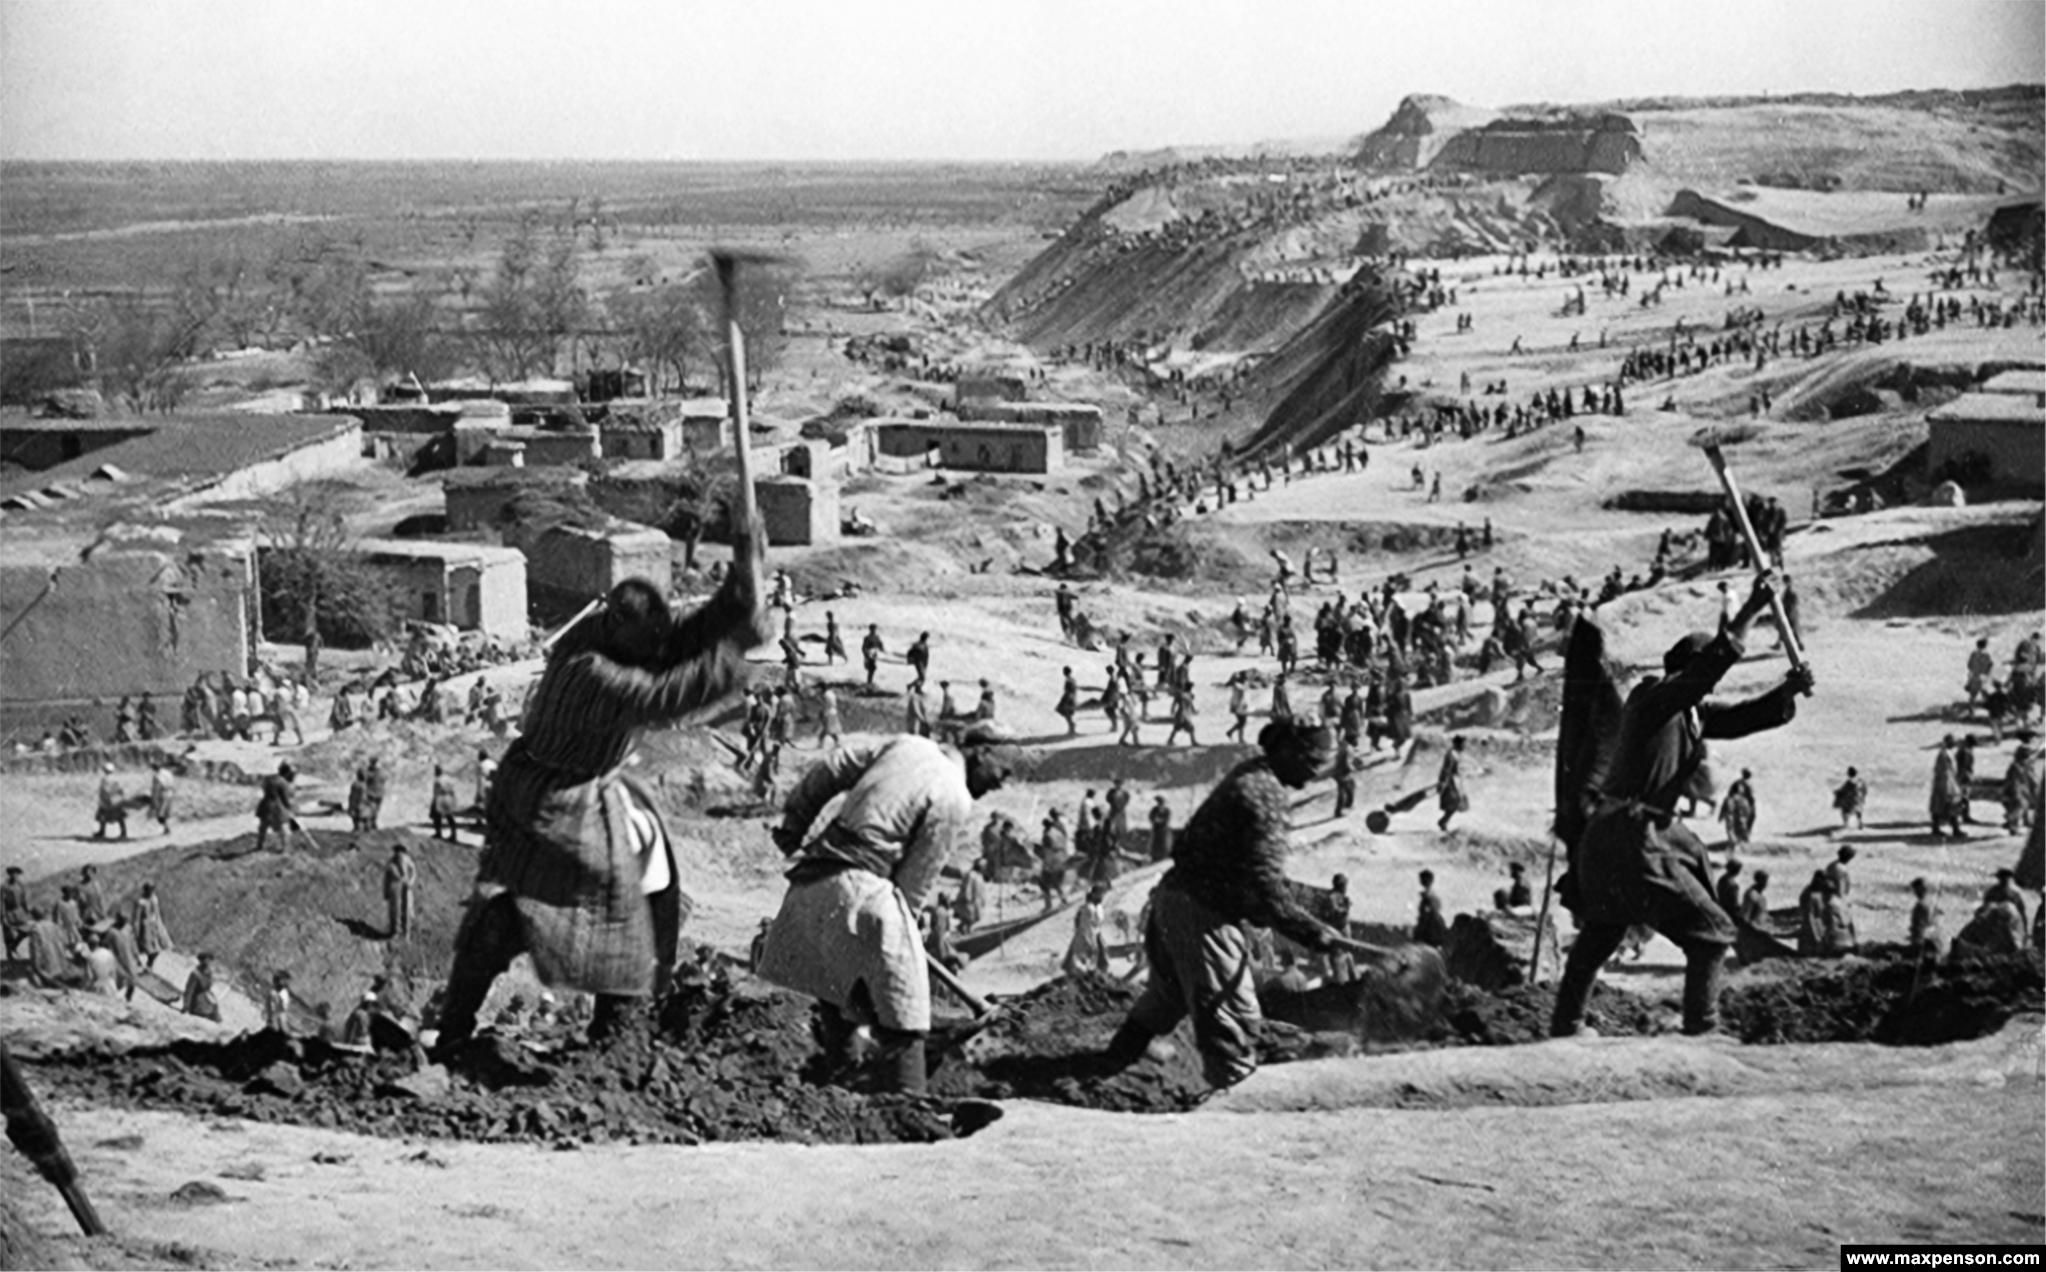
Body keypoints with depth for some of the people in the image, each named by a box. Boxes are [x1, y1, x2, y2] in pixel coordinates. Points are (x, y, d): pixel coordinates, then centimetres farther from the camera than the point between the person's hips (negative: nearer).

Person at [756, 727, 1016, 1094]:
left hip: (811, 878, 8)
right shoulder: (956, 802, -5)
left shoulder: (906, 745, 14)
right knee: (900, 1011, -1)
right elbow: (918, 879, -4)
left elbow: (829, 770, 15)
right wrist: (903, 922, 10)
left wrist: (794, 823, 24)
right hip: (862, 890, -8)